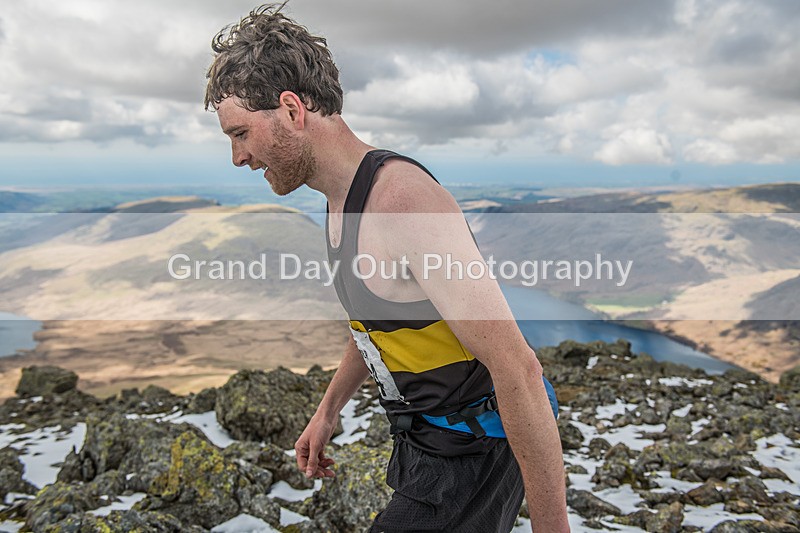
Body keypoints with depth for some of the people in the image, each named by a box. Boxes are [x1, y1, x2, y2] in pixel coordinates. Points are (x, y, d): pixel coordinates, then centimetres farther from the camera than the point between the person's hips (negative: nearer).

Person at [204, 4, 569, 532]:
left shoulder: (403, 198, -30)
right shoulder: (345, 198, 2)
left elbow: (517, 367, -31)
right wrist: (329, 408, 19)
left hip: (470, 452, -9)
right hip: (425, 434, 9)